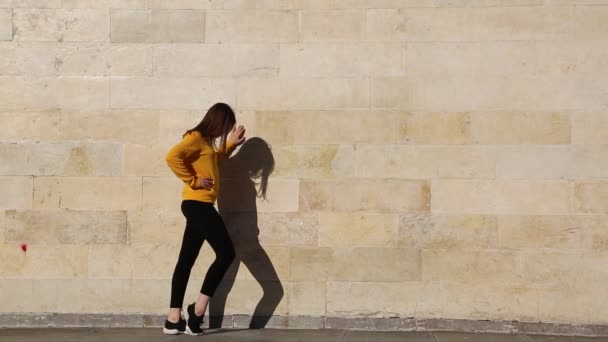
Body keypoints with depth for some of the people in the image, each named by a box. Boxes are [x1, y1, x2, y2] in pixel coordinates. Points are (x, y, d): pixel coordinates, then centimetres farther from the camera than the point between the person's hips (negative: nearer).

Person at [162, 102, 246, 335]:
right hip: (197, 204, -10)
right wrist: (193, 181, -20)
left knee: (186, 260, 7)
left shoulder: (206, 140, 18)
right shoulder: (196, 137, -11)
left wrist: (232, 144, 26)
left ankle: (174, 319, 8)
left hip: (199, 206, 10)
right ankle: (197, 310, -5)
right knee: (226, 253, -9)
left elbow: (213, 160, 38)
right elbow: (172, 157, -27)